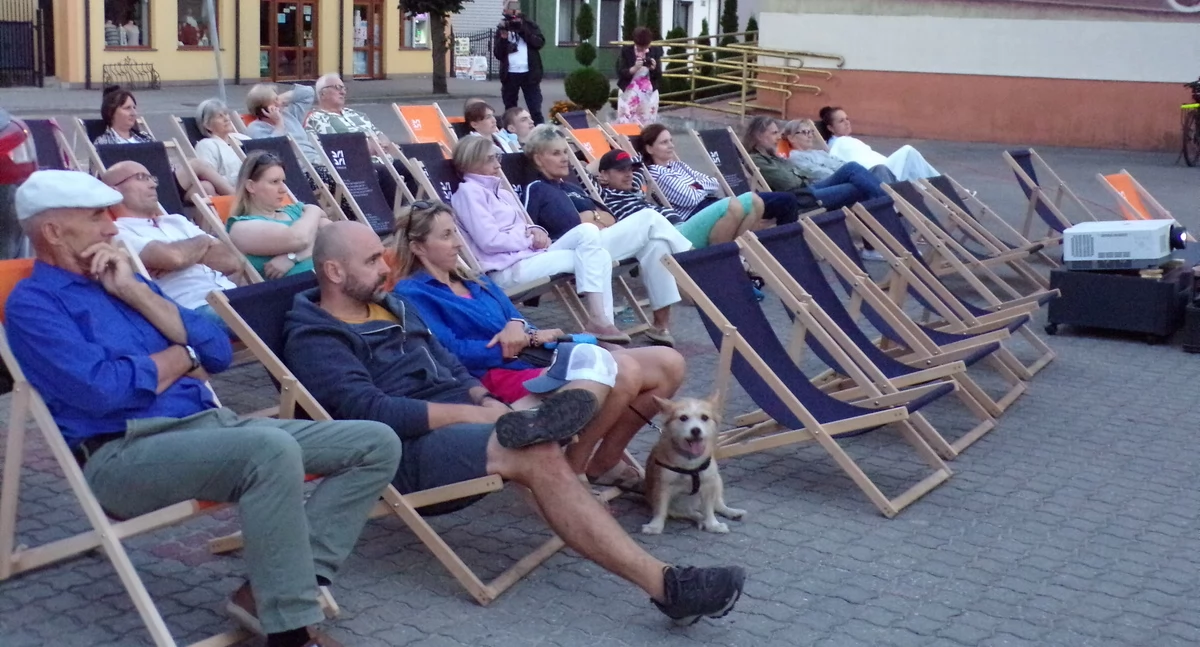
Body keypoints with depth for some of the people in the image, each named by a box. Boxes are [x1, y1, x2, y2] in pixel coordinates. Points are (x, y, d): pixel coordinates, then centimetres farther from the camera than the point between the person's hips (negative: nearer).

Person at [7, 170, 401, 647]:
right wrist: (181, 358, 1)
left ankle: (272, 589, -12)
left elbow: (217, 352, 12)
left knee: (377, 444, -5)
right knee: (272, 449, -37)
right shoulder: (33, 302, 0)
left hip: (210, 425, 8)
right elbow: (102, 390, -17)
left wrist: (138, 293, 3)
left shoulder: (121, 280, 22)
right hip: (125, 453, -8)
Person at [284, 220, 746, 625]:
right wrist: (478, 414, -20)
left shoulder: (393, 307, 22)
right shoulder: (313, 340, -4)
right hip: (410, 449, -9)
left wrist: (487, 401, 0)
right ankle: (664, 584, -41)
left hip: (463, 417, 9)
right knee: (538, 454, -36)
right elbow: (371, 411, -18)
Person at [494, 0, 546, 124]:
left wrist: (522, 31, -13)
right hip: (509, 75, 2)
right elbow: (497, 54, 2)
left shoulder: (529, 25, 7)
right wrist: (503, 38, -13)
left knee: (535, 109, -4)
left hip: (529, 73, -2)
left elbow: (540, 42, -7)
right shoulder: (502, 28, 8)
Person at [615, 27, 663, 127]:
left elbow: (659, 77, 2)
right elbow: (620, 73, -9)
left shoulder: (655, 51, 1)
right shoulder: (626, 51, -3)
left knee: (647, 124, 1)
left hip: (649, 95, 2)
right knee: (625, 124, -4)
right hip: (629, 95, -1)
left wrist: (653, 68, -19)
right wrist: (635, 68, -23)